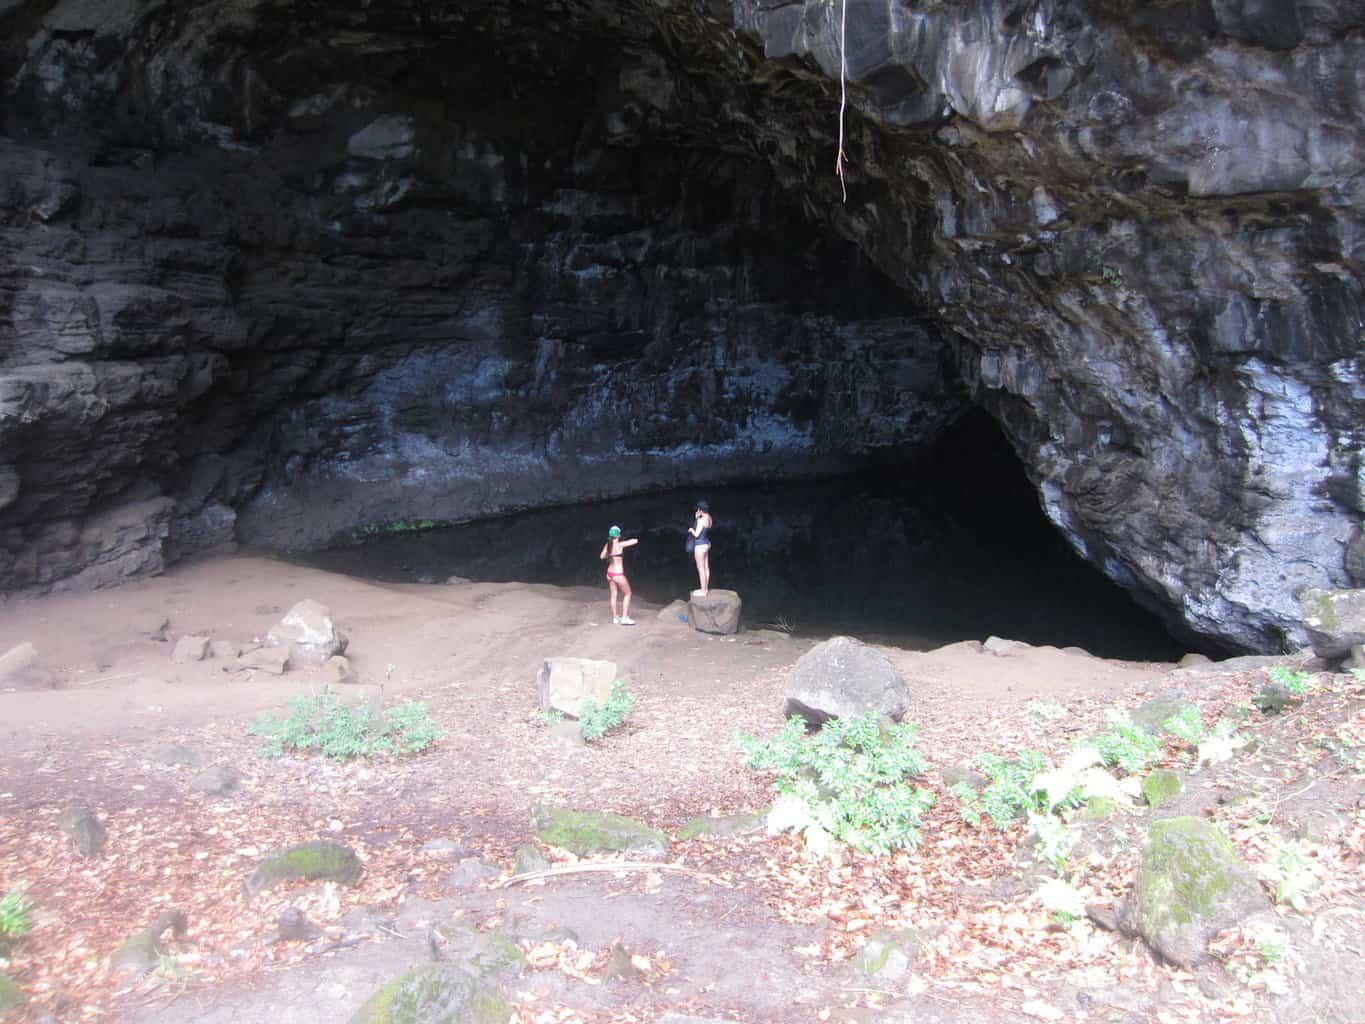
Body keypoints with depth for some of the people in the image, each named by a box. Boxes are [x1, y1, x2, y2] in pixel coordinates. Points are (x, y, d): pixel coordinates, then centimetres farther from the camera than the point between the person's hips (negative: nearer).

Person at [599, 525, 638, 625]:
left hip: (609, 573, 6)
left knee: (614, 595, 15)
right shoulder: (620, 545, -17)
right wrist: (627, 542, 5)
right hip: (618, 574, -6)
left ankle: (615, 618, 22)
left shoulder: (607, 545, 0)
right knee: (627, 594, 8)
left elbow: (602, 557, 13)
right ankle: (624, 618, 5)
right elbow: (636, 541, -14)